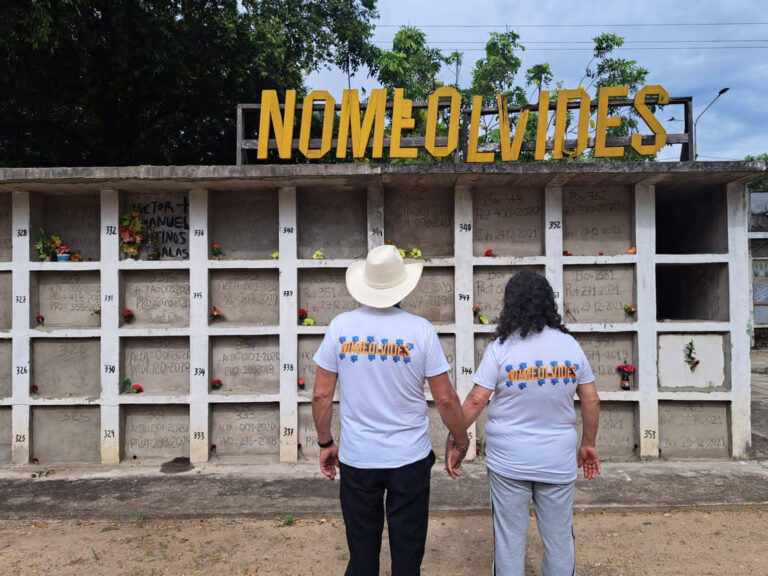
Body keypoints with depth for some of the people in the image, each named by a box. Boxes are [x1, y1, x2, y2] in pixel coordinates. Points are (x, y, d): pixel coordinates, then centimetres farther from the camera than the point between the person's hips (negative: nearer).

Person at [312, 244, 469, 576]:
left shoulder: (341, 327, -8)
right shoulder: (420, 330, -12)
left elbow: (321, 395, -3)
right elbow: (446, 399, -8)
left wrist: (325, 443, 11)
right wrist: (460, 443, 8)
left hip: (356, 458, 2)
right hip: (410, 459, -1)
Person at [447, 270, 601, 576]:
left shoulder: (501, 347, -12)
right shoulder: (570, 345, -1)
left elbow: (476, 400, -11)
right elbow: (591, 400, 4)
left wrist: (454, 437, 1)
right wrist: (588, 444, 16)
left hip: (509, 461, -2)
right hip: (558, 460, 3)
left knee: (509, 538, 11)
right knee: (559, 538, 16)